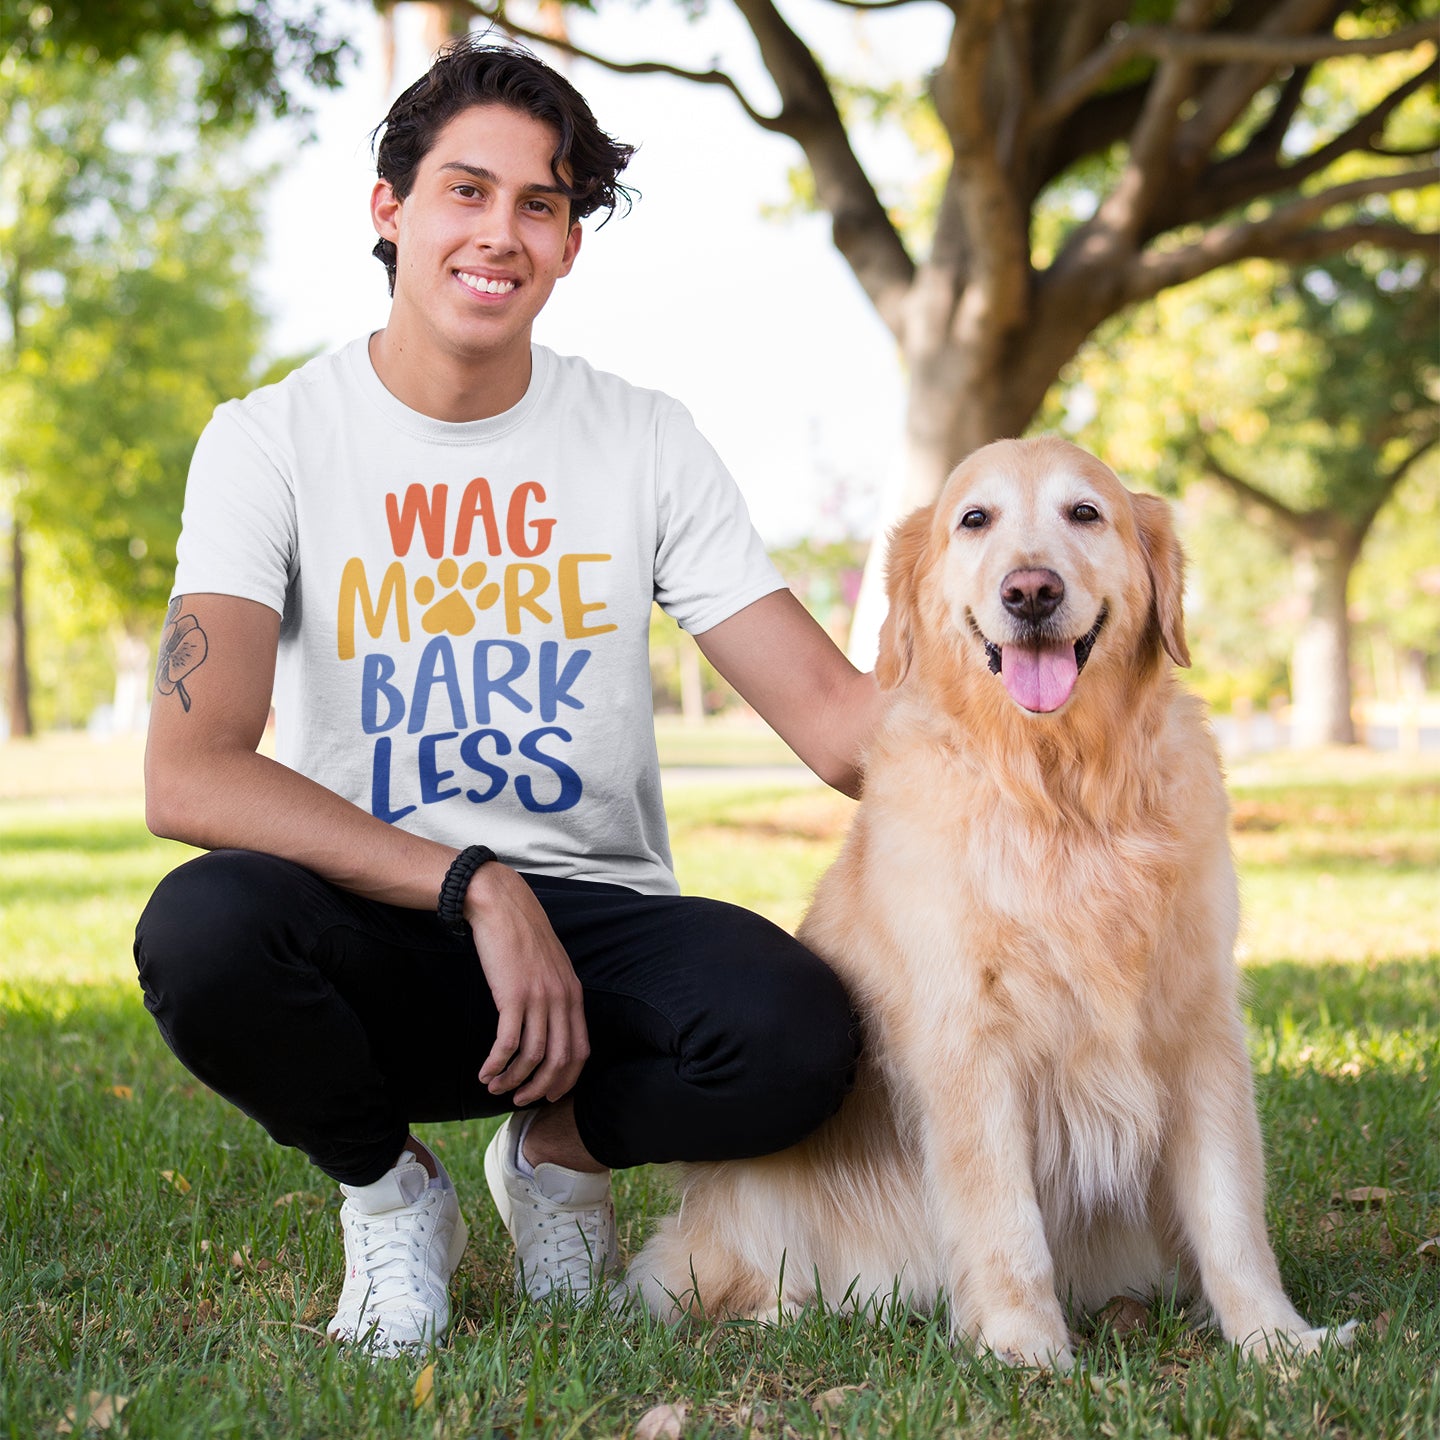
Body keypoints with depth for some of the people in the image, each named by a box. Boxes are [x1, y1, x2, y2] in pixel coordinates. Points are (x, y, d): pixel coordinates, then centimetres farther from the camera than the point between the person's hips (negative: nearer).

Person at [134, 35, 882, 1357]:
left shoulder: (642, 440, 4)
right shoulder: (272, 441, -3)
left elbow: (836, 717, -2)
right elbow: (190, 775, -17)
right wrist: (476, 887, -25)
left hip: (599, 920, 1)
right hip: (375, 936, -1)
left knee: (798, 1034, -31)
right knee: (202, 926, -35)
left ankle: (562, 1148, 5)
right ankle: (390, 1188, -1)